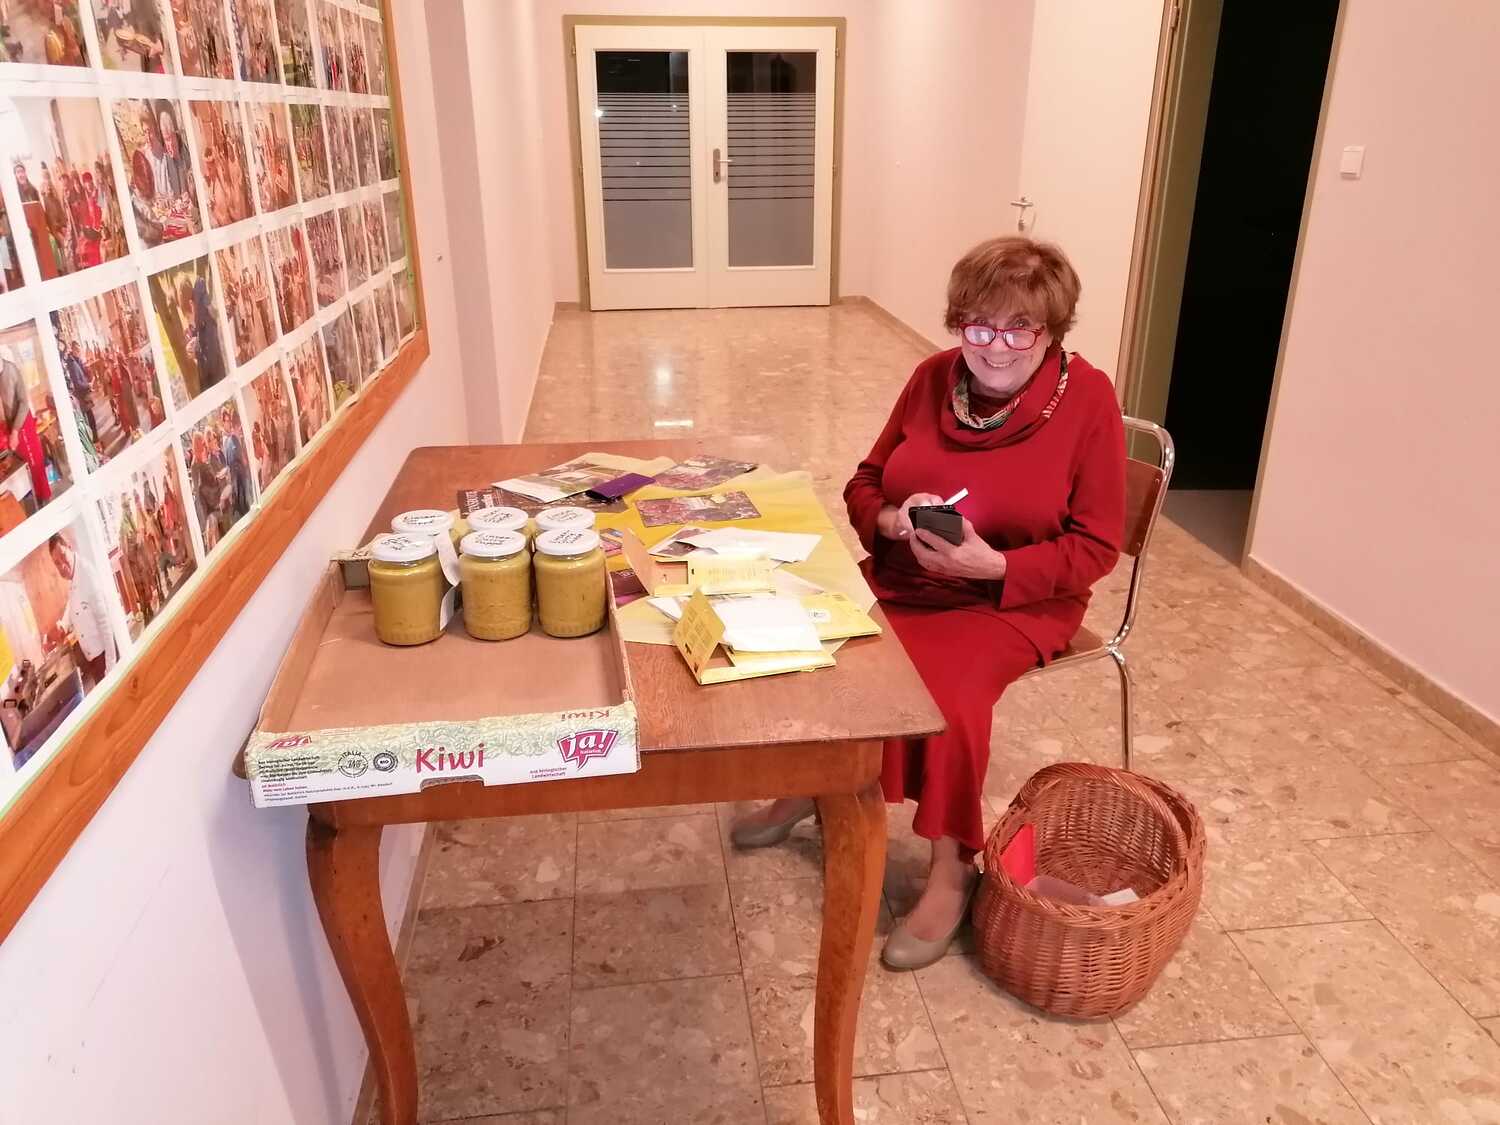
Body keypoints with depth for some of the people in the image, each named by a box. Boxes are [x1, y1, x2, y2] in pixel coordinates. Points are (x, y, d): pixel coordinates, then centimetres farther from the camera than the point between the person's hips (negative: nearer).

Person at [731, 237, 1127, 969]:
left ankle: (953, 870, -7)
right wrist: (890, 520, -15)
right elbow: (864, 483, 8)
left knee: (947, 694, -31)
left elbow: (1096, 547, -11)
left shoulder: (1087, 398, -13)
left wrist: (991, 564, -25)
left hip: (1014, 602, -4)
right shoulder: (933, 379, -1)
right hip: (902, 581, 5)